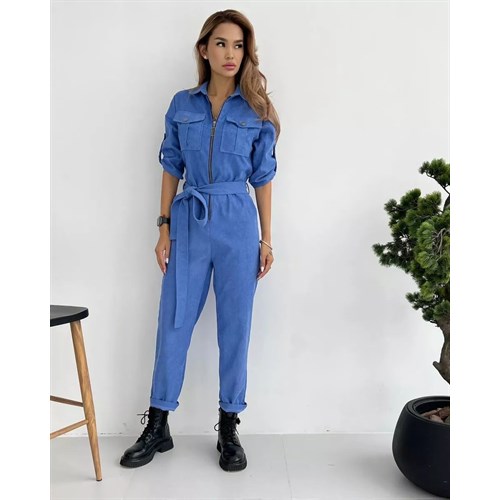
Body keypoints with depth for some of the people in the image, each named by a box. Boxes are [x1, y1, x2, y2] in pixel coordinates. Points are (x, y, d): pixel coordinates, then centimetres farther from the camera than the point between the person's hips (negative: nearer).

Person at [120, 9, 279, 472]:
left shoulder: (257, 110, 3)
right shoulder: (182, 105, 7)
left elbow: (262, 178, 5)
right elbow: (171, 169, 8)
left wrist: (266, 240, 4)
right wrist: (164, 229, 2)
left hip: (237, 226, -1)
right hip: (189, 223, 1)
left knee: (235, 326, 4)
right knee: (174, 323, 4)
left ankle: (228, 428, 20)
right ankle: (157, 427, 20)